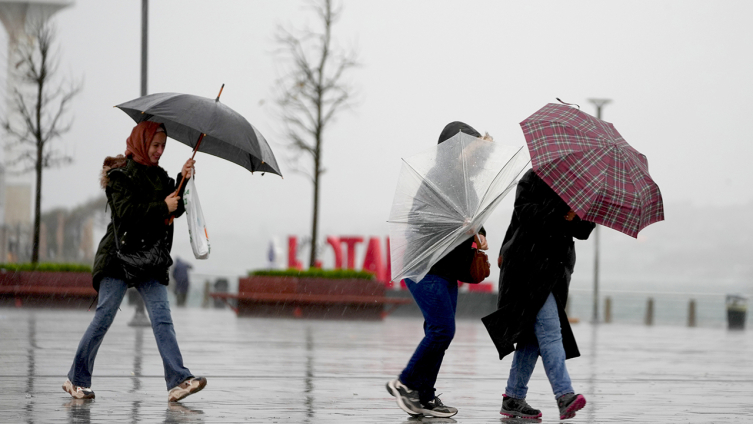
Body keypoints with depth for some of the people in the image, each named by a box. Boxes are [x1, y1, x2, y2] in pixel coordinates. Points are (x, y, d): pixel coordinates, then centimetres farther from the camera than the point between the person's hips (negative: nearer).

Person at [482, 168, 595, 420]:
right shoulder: (534, 179, -1)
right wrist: (558, 210, -21)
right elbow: (525, 212, -16)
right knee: (549, 329, -17)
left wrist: (577, 216, -12)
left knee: (533, 335, 7)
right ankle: (564, 396, -27)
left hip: (555, 269, 7)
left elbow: (583, 232, 9)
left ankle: (513, 398, 12)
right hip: (529, 265, -7)